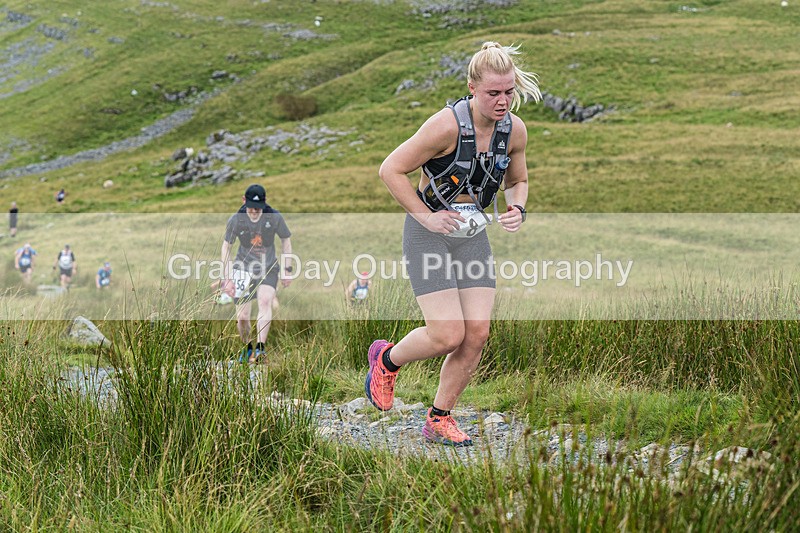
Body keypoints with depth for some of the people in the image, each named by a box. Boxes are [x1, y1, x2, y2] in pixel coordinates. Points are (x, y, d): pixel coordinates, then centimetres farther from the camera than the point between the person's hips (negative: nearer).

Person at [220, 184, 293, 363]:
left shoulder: (275, 217, -14)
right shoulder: (236, 220, -14)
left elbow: (285, 241, 2)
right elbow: (226, 247, -2)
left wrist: (287, 270, 3)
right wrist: (226, 278, -5)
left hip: (268, 268, -1)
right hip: (244, 267, 1)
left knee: (265, 302, -26)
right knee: (242, 315, -2)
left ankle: (260, 348, -32)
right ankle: (247, 348, 24)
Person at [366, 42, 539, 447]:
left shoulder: (515, 130, -4)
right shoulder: (447, 125, -22)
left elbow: (517, 180, 16)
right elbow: (391, 170, -15)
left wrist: (517, 209, -5)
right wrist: (426, 216, -17)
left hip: (473, 234, 6)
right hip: (429, 232, -6)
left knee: (477, 333, -3)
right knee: (449, 335, -14)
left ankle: (438, 420, 14)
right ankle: (386, 359, 18)